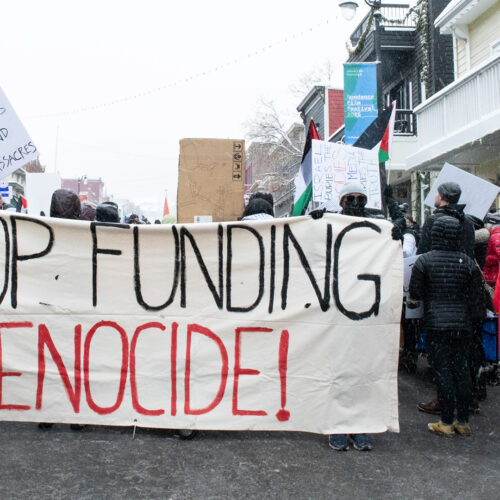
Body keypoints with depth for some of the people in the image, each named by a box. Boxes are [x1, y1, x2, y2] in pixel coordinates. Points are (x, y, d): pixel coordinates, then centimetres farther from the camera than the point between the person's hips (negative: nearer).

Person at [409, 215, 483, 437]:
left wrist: (411, 300, 18)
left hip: (436, 324, -3)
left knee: (443, 371, 2)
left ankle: (447, 423, 8)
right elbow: (476, 296, 5)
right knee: (462, 369, 9)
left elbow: (414, 295, -4)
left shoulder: (424, 261, -7)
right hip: (463, 324, 3)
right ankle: (463, 422, 18)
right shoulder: (468, 262, 1)